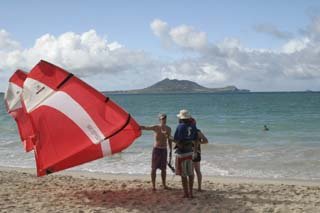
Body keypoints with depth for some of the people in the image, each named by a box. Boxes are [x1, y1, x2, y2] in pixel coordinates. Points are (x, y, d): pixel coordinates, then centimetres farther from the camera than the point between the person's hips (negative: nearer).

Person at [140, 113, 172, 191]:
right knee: (154, 168, -1)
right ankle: (153, 185, 4)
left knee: (164, 168, 9)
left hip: (164, 150, 3)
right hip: (156, 149, -3)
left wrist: (170, 151, 9)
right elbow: (145, 128, -22)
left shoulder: (168, 129, 5)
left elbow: (169, 140, 12)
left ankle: (164, 185, 19)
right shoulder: (155, 127, -7)